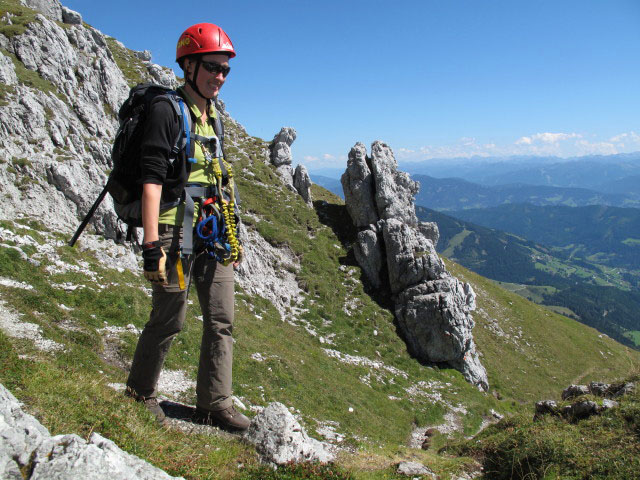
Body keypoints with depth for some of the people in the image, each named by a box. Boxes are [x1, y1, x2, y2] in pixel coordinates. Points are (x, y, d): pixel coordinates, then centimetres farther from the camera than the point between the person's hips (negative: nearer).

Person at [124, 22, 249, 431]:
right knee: (169, 319, 2)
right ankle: (140, 393, 26)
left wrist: (232, 236, 19)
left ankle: (214, 404, 19)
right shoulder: (167, 110, -8)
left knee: (222, 320, 7)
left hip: (214, 237, 8)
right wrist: (152, 244, -23)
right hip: (178, 233, -8)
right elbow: (152, 178, -16)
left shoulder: (214, 117, 17)